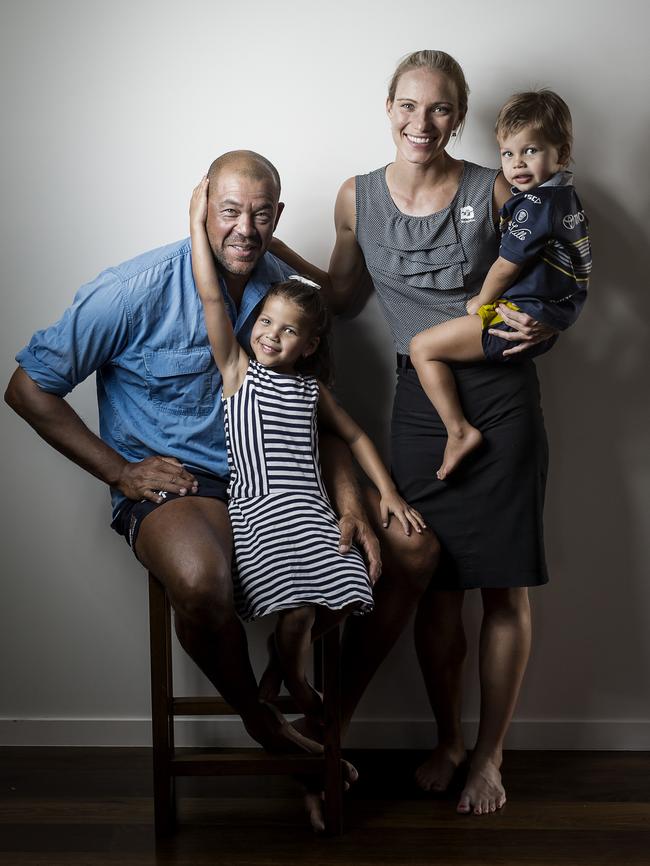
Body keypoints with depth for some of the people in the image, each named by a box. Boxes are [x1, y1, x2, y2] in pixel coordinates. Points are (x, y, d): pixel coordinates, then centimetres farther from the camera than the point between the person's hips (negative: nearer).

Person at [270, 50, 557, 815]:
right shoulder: (358, 198, 4)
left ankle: (489, 753, 20)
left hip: (500, 392, -2)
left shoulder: (492, 191, -3)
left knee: (504, 588, 2)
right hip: (420, 400, 2)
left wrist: (541, 323, -14)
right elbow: (344, 294, 18)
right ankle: (446, 739, 27)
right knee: (434, 587, 5)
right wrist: (272, 248, 9)